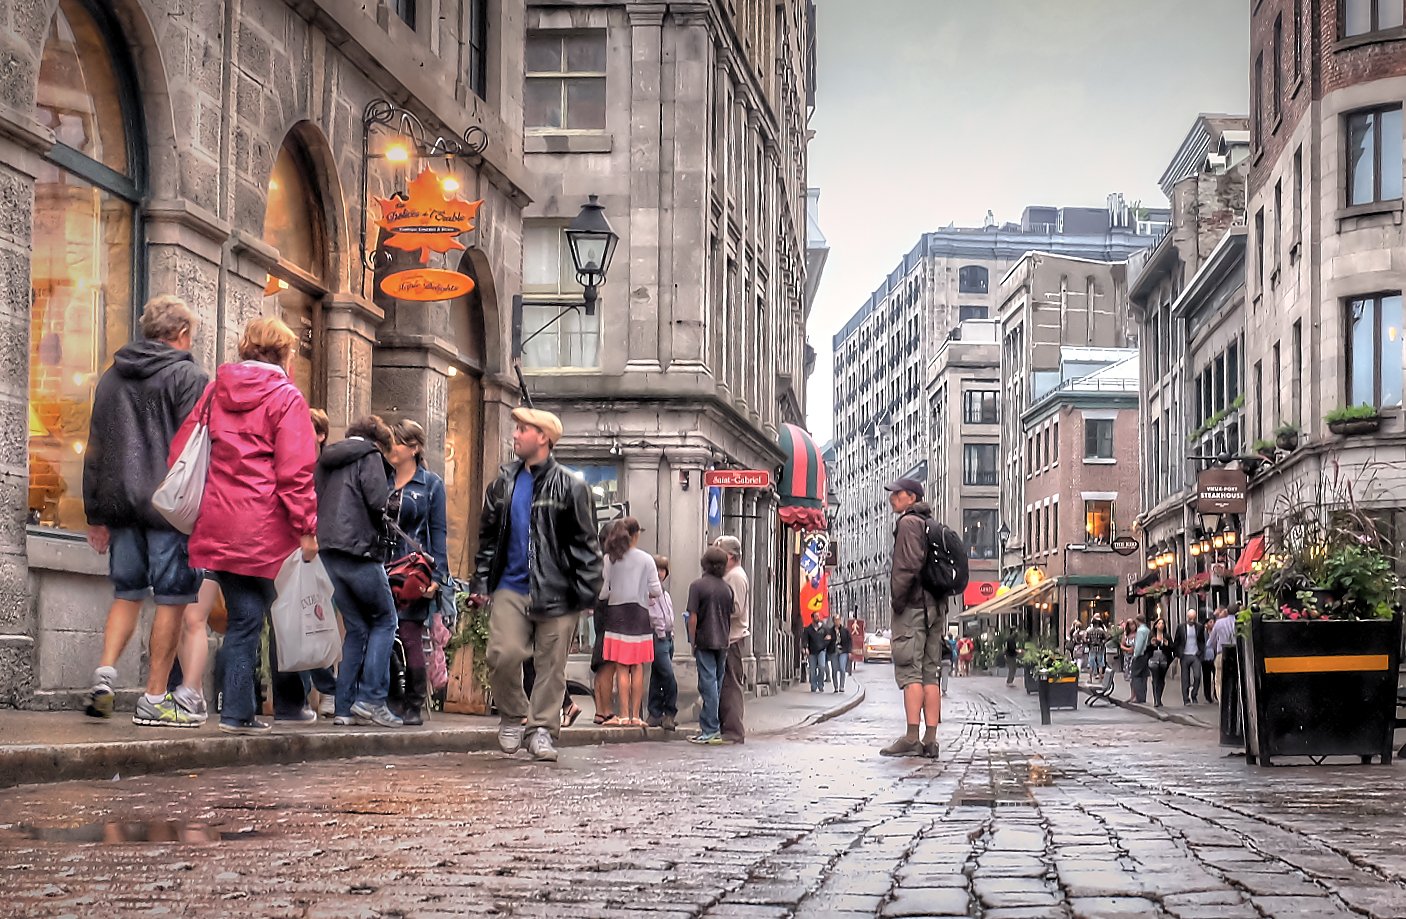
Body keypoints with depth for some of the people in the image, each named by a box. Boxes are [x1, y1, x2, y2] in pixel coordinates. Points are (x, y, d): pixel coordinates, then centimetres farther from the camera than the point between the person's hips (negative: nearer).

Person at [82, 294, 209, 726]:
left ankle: (105, 671, -4)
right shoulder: (189, 377, -4)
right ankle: (155, 699, 1)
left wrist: (97, 514, 17)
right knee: (173, 598, 1)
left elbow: (95, 448, 15)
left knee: (126, 593, 16)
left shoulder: (112, 376, 14)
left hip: (121, 504, 6)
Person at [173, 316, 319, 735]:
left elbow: (180, 451, 9)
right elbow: (295, 471, -12)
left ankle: (237, 712, 6)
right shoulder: (285, 397, -5)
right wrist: (306, 528, -8)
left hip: (218, 526, 5)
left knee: (244, 618, 10)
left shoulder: (214, 391, 11)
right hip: (266, 527, -5)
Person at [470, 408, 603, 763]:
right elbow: (488, 535, 17)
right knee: (503, 654, -11)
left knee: (551, 664, 1)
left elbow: (585, 543, -1)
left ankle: (542, 730, 11)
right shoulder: (504, 483, 12)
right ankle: (512, 717, 11)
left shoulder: (570, 487, -1)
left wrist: (587, 592, -8)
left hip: (555, 591, -3)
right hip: (511, 587, 3)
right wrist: (481, 582, 10)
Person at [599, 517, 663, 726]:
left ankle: (624, 715, -3)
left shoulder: (609, 558, -1)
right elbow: (656, 590, -1)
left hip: (616, 615, 0)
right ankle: (635, 715, 5)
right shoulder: (646, 559, -1)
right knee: (638, 668, 5)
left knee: (621, 667, 1)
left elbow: (602, 591, -4)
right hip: (639, 614, 0)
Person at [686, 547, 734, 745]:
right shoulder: (727, 588, 7)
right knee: (718, 684, 10)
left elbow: (693, 617, -11)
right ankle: (710, 727, 15)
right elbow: (730, 616, 13)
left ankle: (710, 731, -7)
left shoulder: (697, 586, -8)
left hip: (705, 641, -5)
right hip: (723, 642, 5)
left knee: (708, 684, -5)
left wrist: (692, 642, -4)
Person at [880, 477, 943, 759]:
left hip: (912, 607, -9)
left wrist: (897, 599, -12)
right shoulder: (932, 525, 21)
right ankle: (930, 740, 4)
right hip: (934, 607, 9)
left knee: (910, 672, -11)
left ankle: (911, 738, -16)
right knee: (931, 673, 6)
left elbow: (908, 566, -18)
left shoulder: (908, 522, -7)